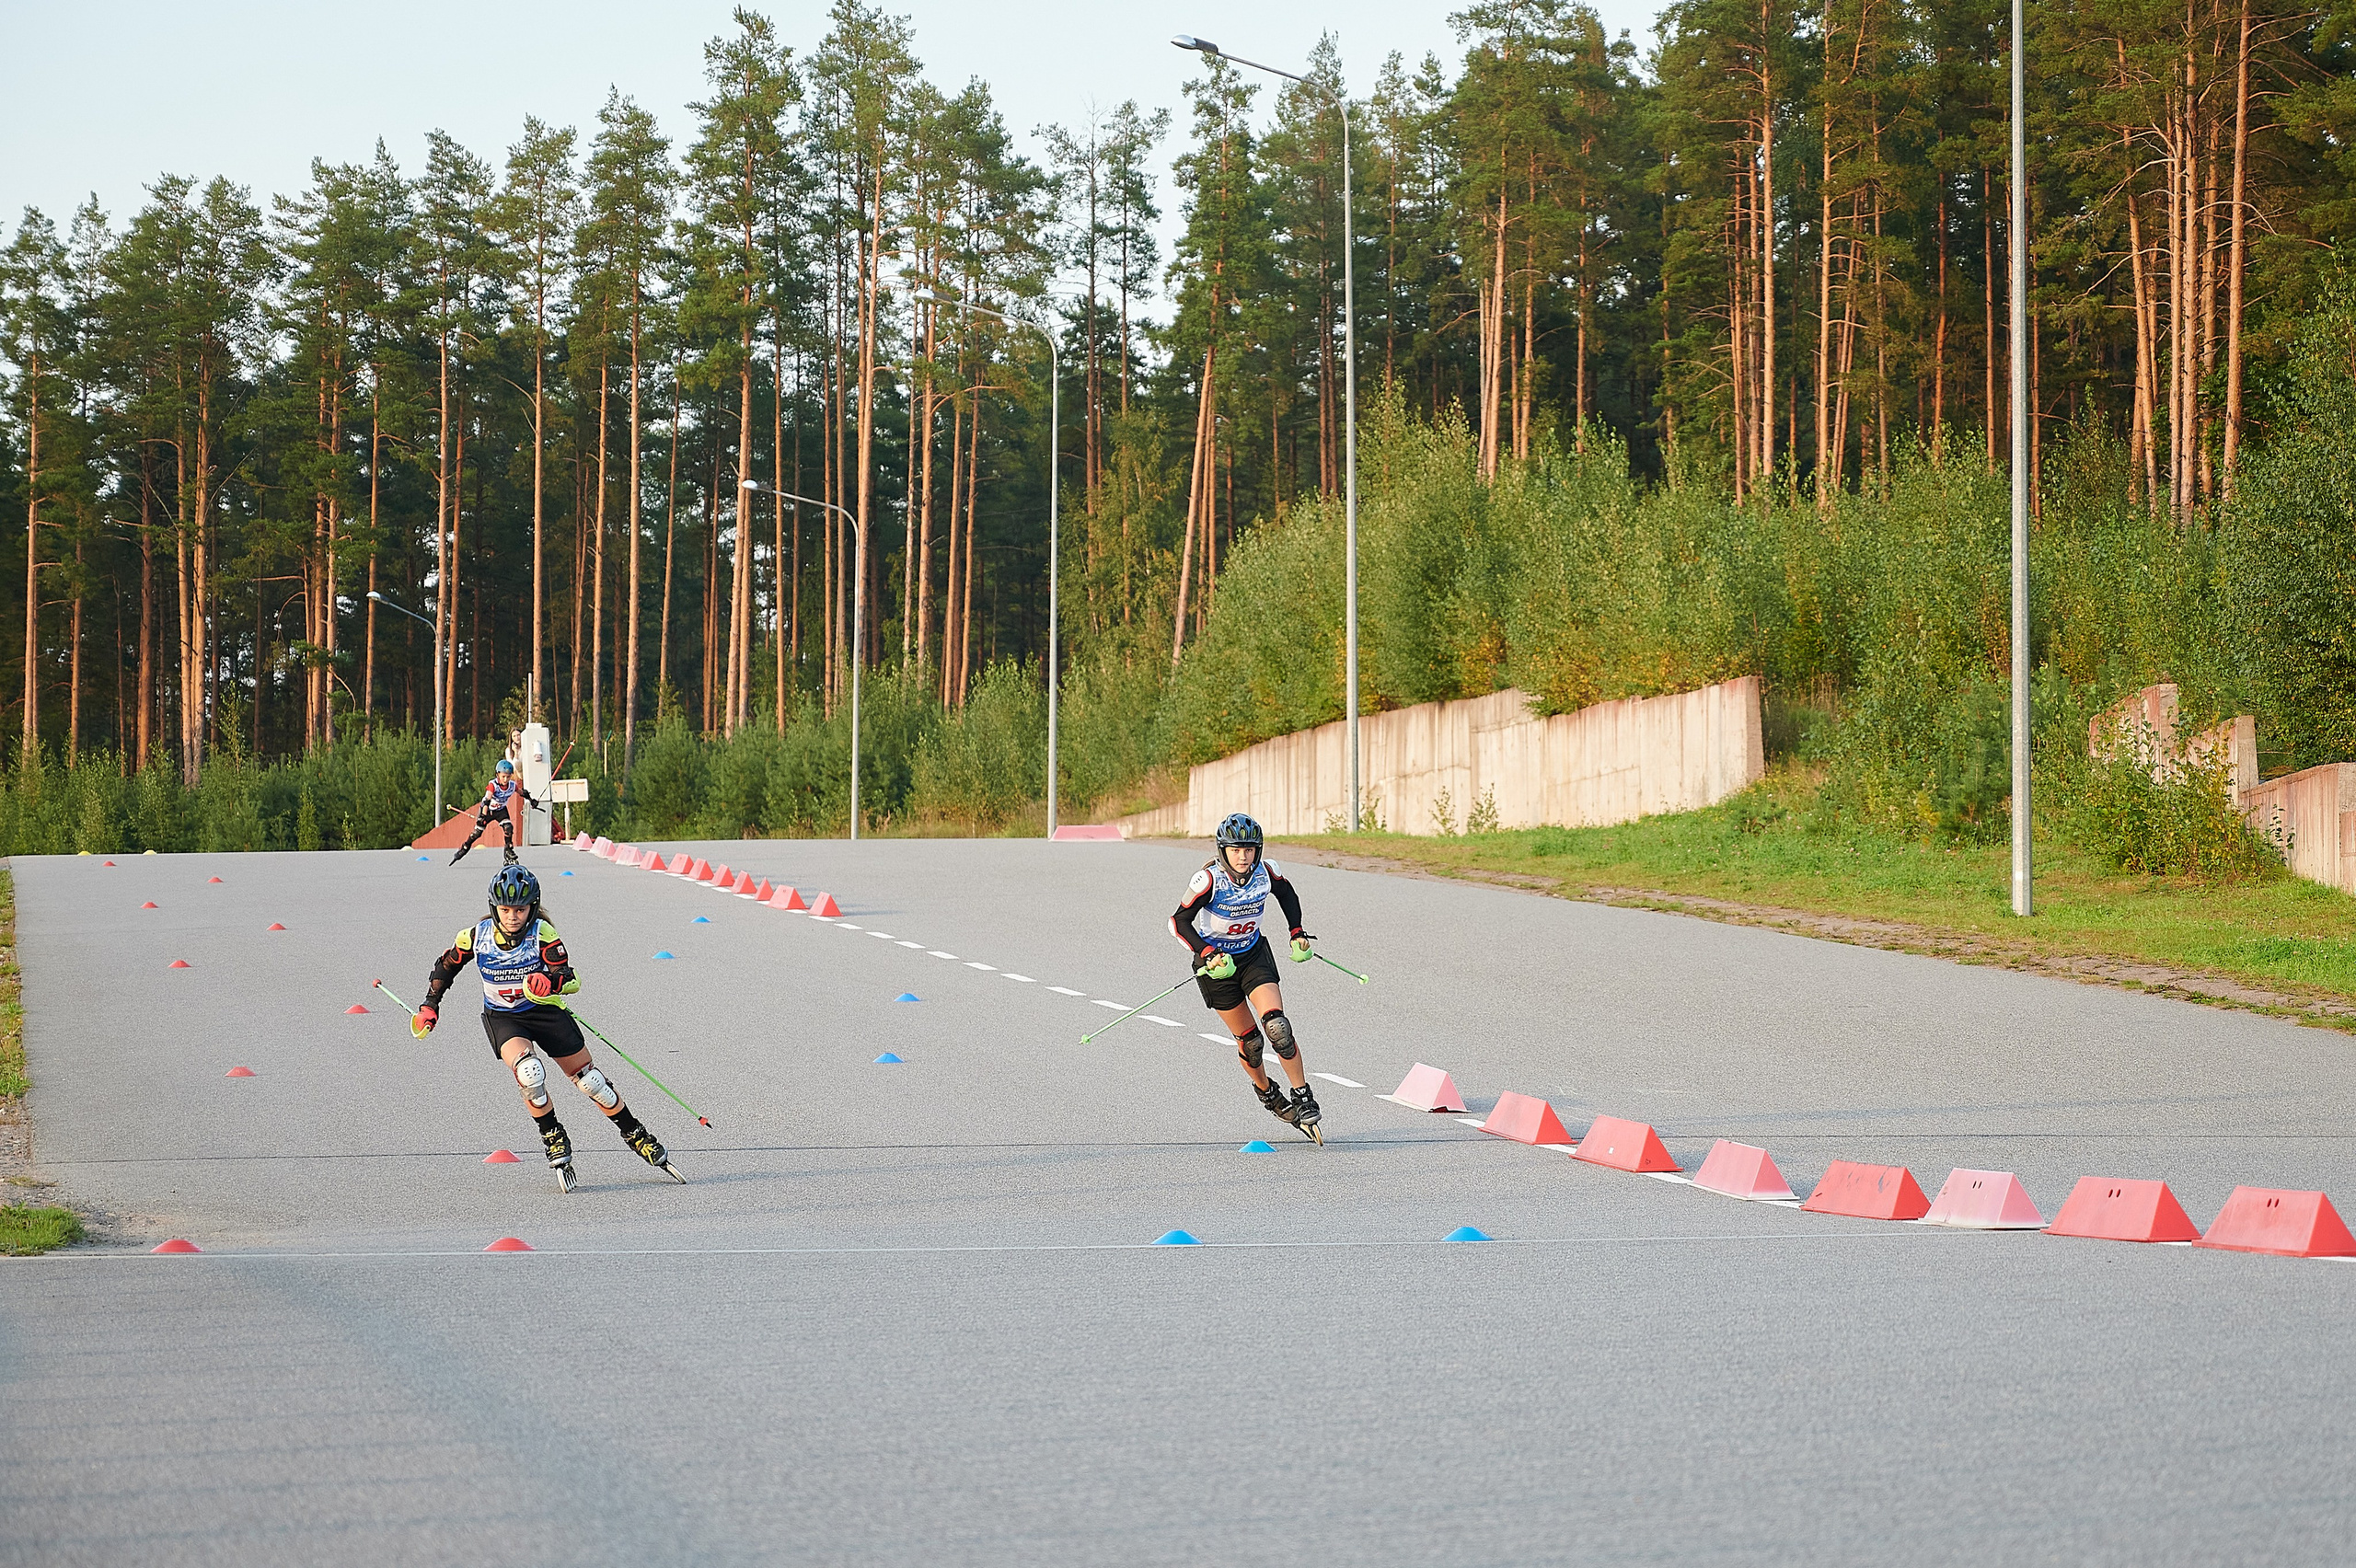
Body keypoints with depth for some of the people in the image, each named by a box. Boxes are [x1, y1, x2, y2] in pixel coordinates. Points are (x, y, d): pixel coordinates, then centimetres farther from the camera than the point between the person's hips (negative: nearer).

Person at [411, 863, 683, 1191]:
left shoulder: (543, 934, -22)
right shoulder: (477, 935, -16)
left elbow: (571, 981, -26)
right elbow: (446, 966, 3)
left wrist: (551, 982, -47)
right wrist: (430, 1006, 3)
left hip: (545, 1011, 0)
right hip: (502, 1018, 0)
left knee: (590, 1081, 3)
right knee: (529, 1073, -29)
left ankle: (637, 1137, 23)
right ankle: (554, 1141, -8)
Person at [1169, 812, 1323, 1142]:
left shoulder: (1266, 872, -13)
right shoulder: (1209, 879, -25)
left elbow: (1286, 893, 11)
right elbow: (1179, 922, -21)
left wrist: (1297, 933, 8)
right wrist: (1208, 954, -30)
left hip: (1254, 955, 2)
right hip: (1216, 961, -2)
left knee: (1276, 1025, -17)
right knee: (1249, 1040, 3)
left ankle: (1303, 1099, -11)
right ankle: (1267, 1093, 31)